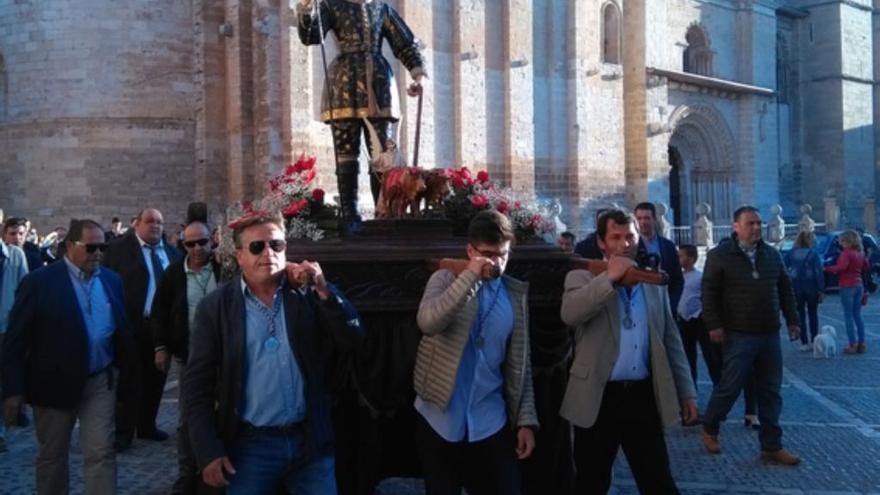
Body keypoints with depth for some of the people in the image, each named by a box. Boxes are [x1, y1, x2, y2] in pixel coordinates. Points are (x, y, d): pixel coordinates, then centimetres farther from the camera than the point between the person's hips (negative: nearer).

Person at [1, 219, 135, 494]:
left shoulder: (112, 281, 3)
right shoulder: (40, 282, -10)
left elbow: (122, 331, 10)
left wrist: (125, 376, 10)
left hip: (100, 381, 3)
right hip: (55, 382, -2)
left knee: (101, 453, 0)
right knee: (51, 455, 14)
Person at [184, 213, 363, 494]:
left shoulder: (307, 295, 1)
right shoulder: (216, 306, -3)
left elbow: (352, 339, -5)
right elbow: (197, 384, -2)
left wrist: (324, 291, -17)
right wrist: (209, 451, -8)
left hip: (310, 441, 2)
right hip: (249, 446, -1)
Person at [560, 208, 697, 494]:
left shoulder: (654, 282, 11)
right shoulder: (582, 278, 1)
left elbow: (671, 341, 13)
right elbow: (569, 315, -21)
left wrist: (686, 392, 10)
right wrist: (609, 278, -21)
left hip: (644, 396, 3)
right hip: (598, 398, -2)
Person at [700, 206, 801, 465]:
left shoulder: (771, 254, 10)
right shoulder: (720, 255, -6)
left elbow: (785, 289, 16)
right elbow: (709, 292, -8)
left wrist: (792, 319, 11)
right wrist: (714, 325, -14)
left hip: (769, 335, 5)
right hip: (738, 335, -5)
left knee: (770, 392, 8)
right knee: (729, 387, -1)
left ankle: (771, 446, 16)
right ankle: (709, 428, 22)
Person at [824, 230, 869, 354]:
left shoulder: (846, 253, -14)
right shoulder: (860, 254, 9)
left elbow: (841, 267, -28)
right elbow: (866, 269, 18)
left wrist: (827, 268, -19)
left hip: (847, 286, -7)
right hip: (859, 286, 7)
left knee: (849, 316, -2)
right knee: (857, 315, 12)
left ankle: (853, 344, -3)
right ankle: (861, 344, 13)